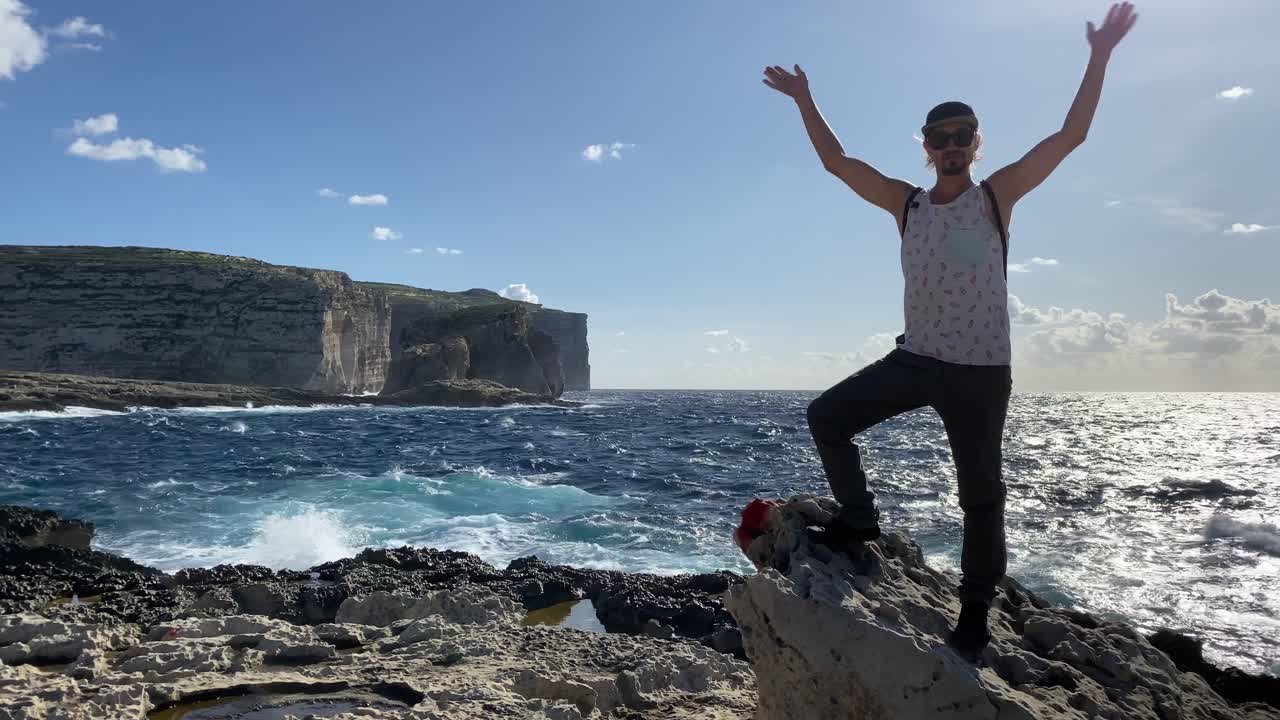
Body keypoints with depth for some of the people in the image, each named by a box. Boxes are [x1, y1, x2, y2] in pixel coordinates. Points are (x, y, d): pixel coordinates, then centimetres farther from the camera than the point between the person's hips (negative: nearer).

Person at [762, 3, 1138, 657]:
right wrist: (804, 100, 2)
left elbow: (1070, 136, -6)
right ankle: (859, 517, 13)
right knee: (826, 416, -5)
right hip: (915, 361, 3)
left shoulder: (997, 196, -1)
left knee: (980, 496, 4)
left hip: (981, 371, -3)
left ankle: (975, 617, 16)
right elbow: (835, 161, 5)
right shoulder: (906, 204, 6)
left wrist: (1100, 57, -12)